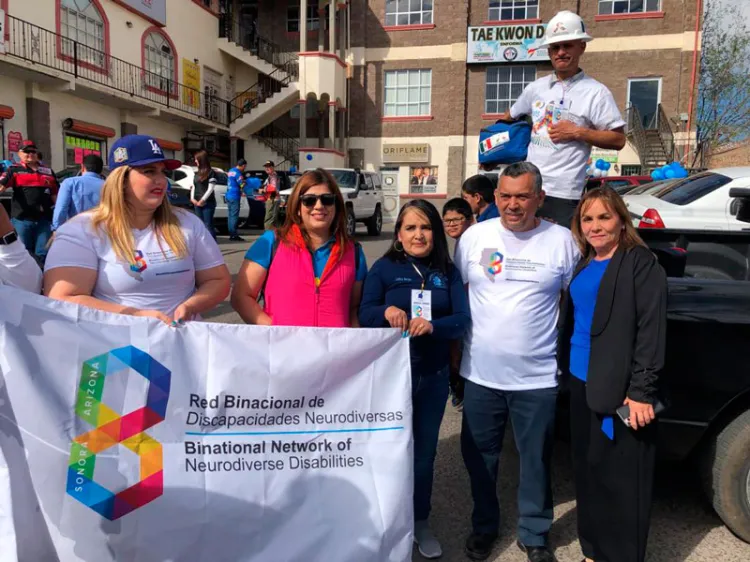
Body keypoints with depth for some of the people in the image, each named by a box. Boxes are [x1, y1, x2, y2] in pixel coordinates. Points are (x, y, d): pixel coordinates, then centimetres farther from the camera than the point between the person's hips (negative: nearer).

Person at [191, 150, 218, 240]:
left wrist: (202, 200, -14)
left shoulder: (211, 172, -6)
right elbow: (194, 187, 15)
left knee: (208, 225, -11)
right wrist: (192, 199, 0)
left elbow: (211, 189, -12)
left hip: (208, 203, -7)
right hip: (197, 203, 7)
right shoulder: (197, 173, 16)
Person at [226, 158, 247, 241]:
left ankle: (231, 234, 15)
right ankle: (234, 235, -7)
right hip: (235, 197, -9)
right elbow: (242, 185, -16)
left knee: (230, 216, 11)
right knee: (234, 216, -7)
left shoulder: (231, 171, 14)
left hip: (228, 196, 9)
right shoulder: (238, 173, -14)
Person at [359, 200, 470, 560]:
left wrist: (433, 325, -26)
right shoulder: (384, 267, -4)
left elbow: (462, 319, -6)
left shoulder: (448, 272, 2)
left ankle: (420, 521, 34)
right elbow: (364, 314, -10)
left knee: (425, 450, 15)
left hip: (433, 375, 3)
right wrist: (387, 311, -31)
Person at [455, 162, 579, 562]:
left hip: (538, 376, -1)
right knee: (479, 457, 16)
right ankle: (484, 526, 39)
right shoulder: (474, 236, -1)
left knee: (535, 460, 14)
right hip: (480, 373, 2)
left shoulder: (562, 241, -4)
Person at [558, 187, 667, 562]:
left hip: (619, 389, -7)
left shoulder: (641, 264, -7)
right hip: (581, 383, 7)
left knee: (620, 480, 0)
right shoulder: (582, 266, 14)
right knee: (587, 472, 15)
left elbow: (651, 330, -13)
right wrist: (564, 369, 10)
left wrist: (641, 391, -18)